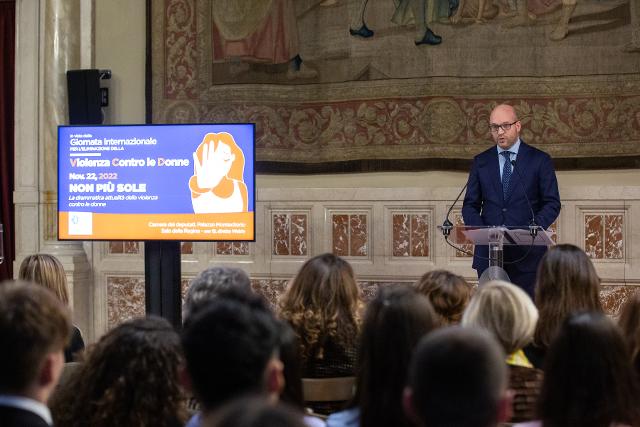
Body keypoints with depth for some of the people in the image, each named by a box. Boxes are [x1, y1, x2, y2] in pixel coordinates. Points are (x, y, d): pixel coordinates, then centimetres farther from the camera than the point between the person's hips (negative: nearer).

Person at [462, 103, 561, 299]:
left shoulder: (539, 160, 4)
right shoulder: (481, 162, 11)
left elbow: (552, 203, 2)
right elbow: (470, 205, 11)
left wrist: (533, 228, -15)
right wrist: (481, 231, -9)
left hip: (527, 252, -2)